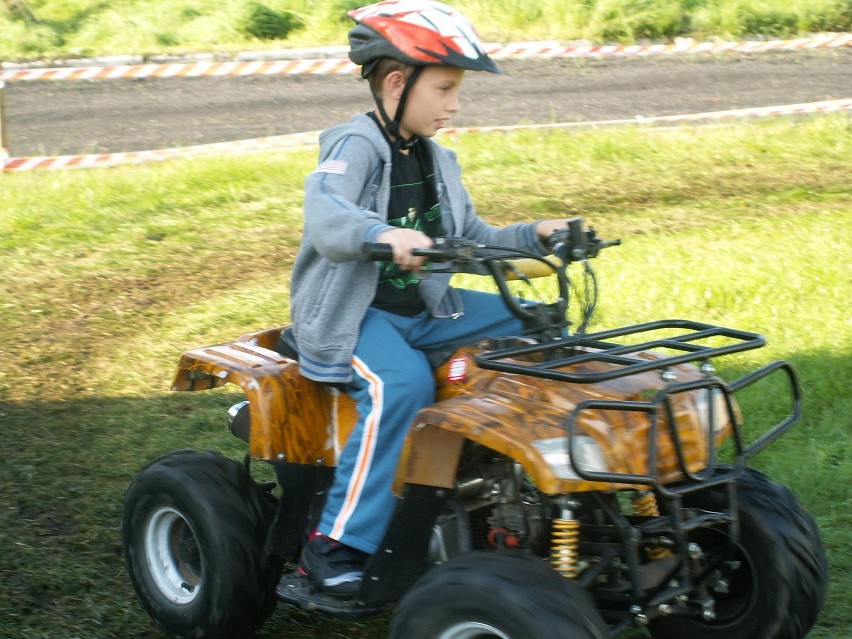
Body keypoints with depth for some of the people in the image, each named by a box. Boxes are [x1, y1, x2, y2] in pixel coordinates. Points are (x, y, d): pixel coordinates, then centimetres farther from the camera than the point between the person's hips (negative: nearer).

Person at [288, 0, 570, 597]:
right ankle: (336, 544, -28)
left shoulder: (435, 159, 11)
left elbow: (470, 239, 15)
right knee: (403, 383, -36)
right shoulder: (354, 149, -15)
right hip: (354, 312, -8)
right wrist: (384, 235, -56)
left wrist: (532, 235, -3)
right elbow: (325, 220, -36)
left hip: (422, 308, 8)